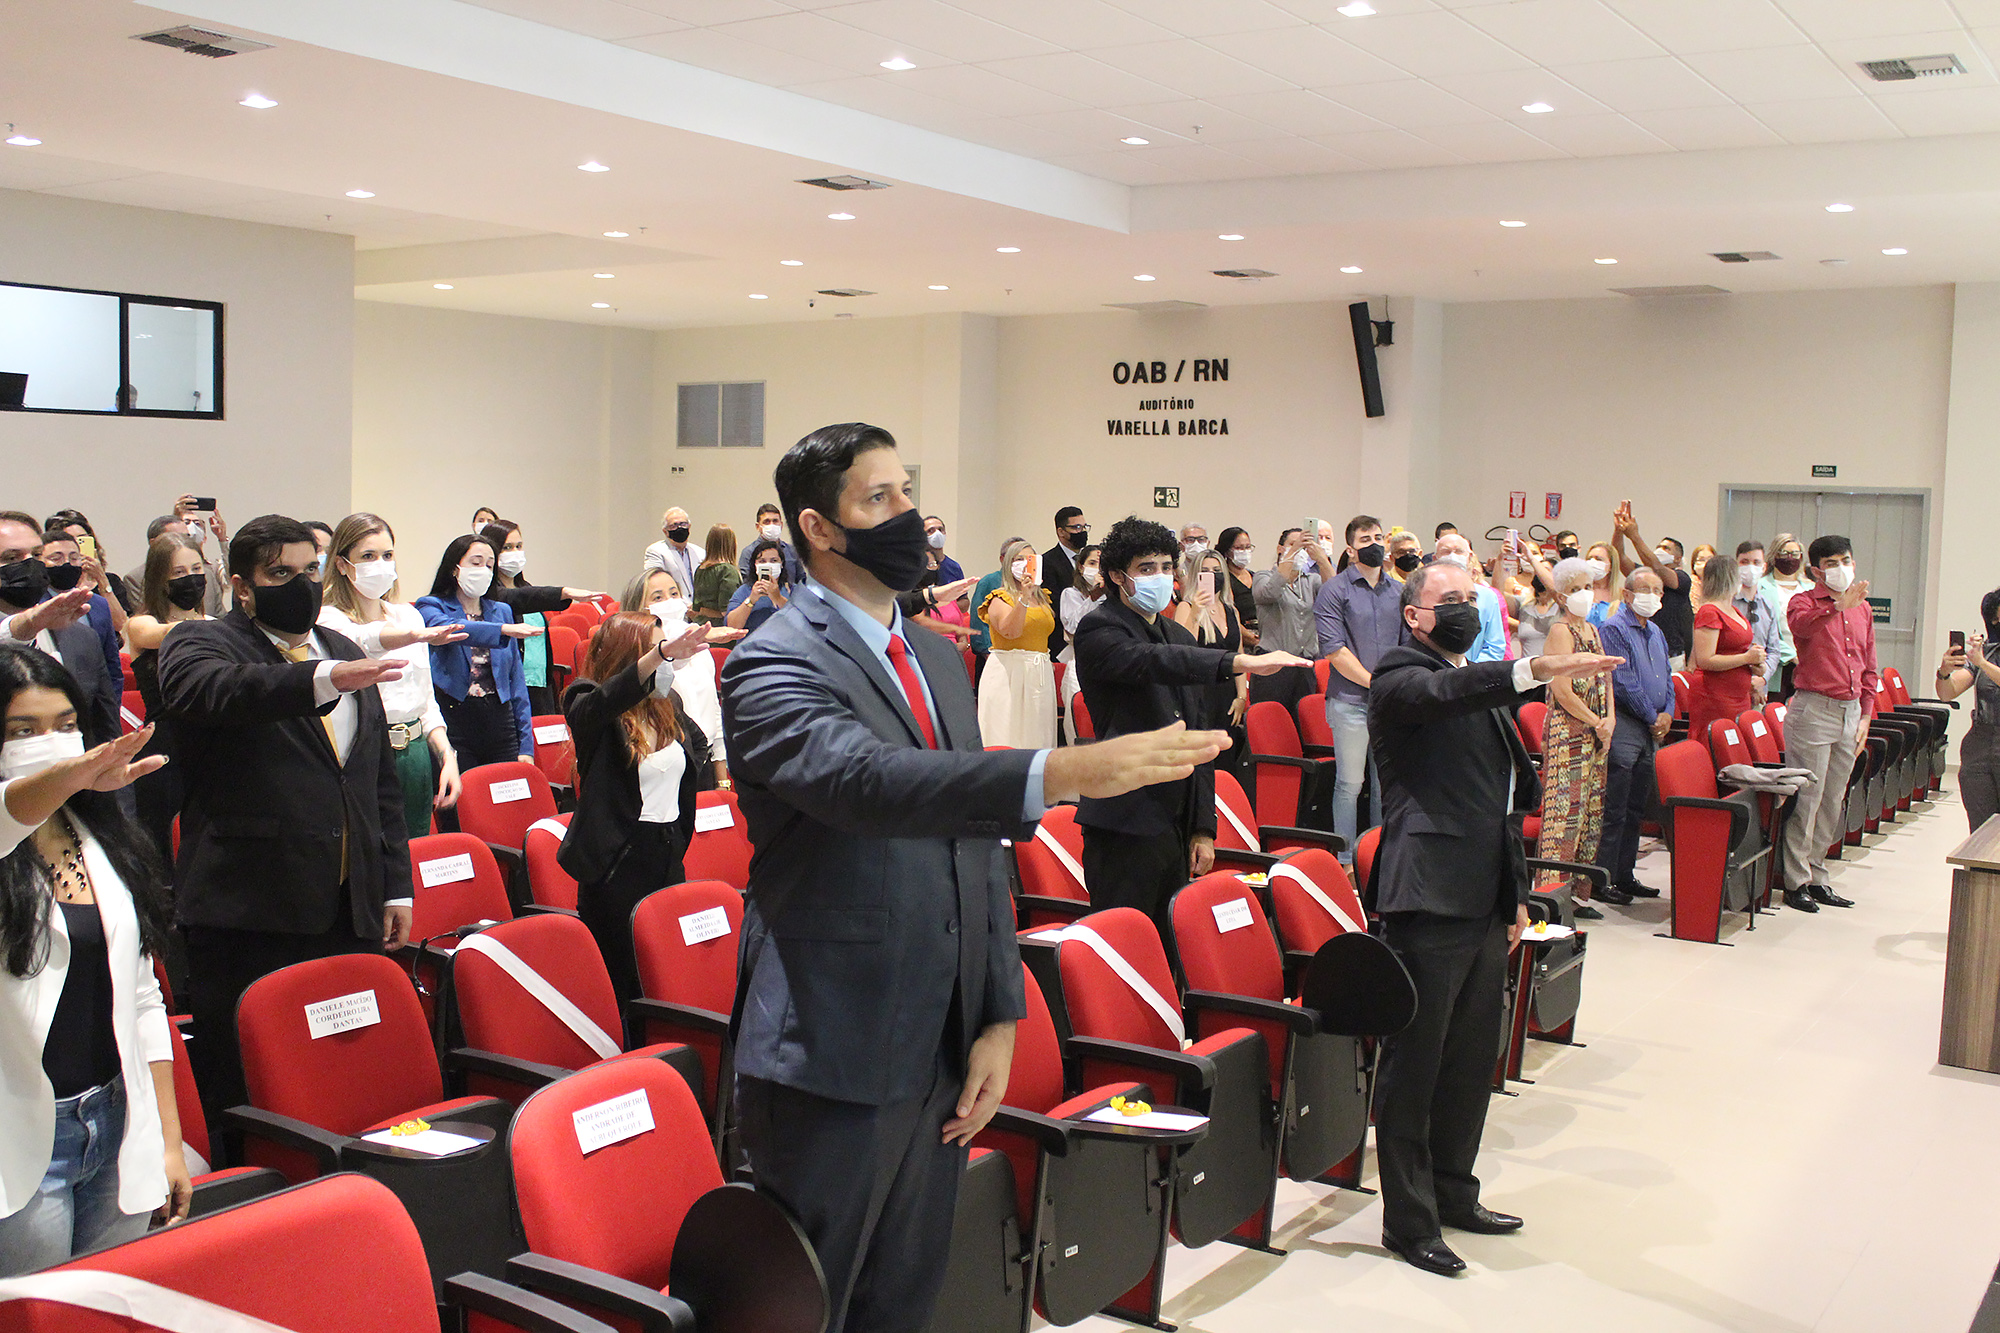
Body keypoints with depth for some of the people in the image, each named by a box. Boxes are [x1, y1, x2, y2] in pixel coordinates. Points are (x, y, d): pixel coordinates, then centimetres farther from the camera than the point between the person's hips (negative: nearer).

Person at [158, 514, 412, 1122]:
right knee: (247, 1095, 0)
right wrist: (322, 680, -42)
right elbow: (215, 690, -26)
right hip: (249, 915, -5)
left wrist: (396, 885, 15)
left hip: (353, 914, 5)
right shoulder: (199, 644, 1)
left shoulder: (346, 652, 19)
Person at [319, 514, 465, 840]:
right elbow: (360, 638, -32)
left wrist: (447, 755, 3)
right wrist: (416, 635, -51)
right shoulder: (328, 618, -7)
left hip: (415, 755, 6)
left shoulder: (409, 614, 13)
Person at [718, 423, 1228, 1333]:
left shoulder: (939, 658, 14)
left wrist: (1000, 1017, 7)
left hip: (942, 1051, 7)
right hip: (835, 1054, -7)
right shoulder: (774, 664, -12)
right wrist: (1062, 773, -44)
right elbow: (860, 776, -33)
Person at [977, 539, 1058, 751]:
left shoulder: (1042, 598, 16)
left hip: (1040, 675, 6)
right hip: (1008, 673, -6)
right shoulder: (1000, 599, -4)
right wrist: (1024, 597, -29)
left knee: (1037, 737, 3)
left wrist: (1046, 662, 16)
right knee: (1008, 737, -9)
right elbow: (1010, 631, -22)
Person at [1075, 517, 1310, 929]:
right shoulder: (1099, 631, -6)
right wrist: (1243, 662, -41)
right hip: (1125, 826, -8)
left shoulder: (1180, 638, 19)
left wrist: (1203, 828, 14)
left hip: (1176, 828, 8)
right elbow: (1152, 662, -28)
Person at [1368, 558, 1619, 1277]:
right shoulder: (1401, 678, -7)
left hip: (1485, 903, 9)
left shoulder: (1484, 686, 20)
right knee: (1414, 1066, -1)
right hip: (1429, 901, -9)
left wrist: (1515, 891, 21)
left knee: (1472, 1060, 17)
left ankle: (1454, 1194, 32)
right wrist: (1536, 668, -45)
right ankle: (1407, 1221, 8)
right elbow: (1442, 692, -32)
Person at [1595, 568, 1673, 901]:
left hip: (1652, 730, 9)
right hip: (1624, 726, -9)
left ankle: (1625, 876, 19)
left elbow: (1667, 677, 21)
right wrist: (1654, 717, -10)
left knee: (1636, 809, 12)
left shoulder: (1656, 633, 19)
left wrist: (1667, 714, 3)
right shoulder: (1614, 629, -9)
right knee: (1614, 811, -8)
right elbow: (1623, 682, -15)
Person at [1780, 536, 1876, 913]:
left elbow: (1869, 669, 19)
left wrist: (1865, 715, 12)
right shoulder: (1805, 602, -3)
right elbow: (1802, 625, -29)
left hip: (1850, 711, 7)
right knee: (1806, 798, -5)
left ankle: (1816, 876, 19)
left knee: (1833, 801, 11)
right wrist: (1839, 606, -44)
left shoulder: (1863, 609, 16)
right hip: (1814, 708, -6)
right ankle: (1796, 881, 2)